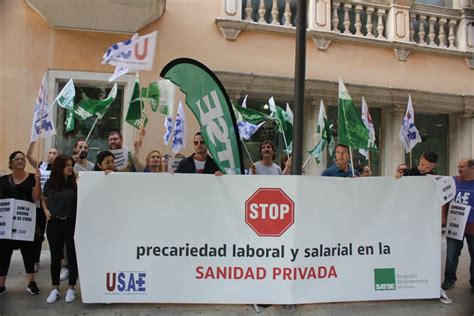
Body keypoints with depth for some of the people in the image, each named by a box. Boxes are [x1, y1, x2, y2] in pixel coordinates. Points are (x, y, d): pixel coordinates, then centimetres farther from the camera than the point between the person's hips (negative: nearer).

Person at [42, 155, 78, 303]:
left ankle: (71, 288, 17)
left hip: (72, 223, -2)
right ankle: (55, 288, 22)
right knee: (55, 256, 10)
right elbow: (44, 200, 17)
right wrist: (46, 211, 1)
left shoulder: (76, 182, -2)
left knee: (72, 256, 5)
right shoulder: (50, 183, 3)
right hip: (54, 224, 2)